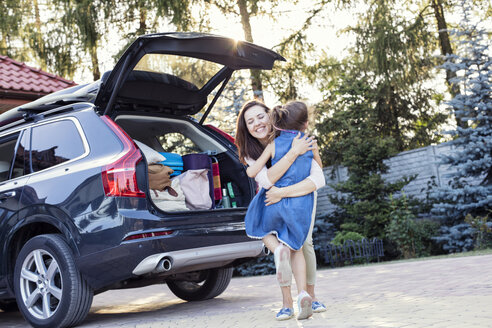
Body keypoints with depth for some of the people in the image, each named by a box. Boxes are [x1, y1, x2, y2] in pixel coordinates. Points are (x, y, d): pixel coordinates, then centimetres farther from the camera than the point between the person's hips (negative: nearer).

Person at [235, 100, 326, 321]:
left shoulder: (293, 140, -31)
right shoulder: (249, 151, -23)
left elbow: (319, 179, -39)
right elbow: (267, 180, -41)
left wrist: (283, 192, -44)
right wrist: (293, 152, -48)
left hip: (302, 195, -1)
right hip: (272, 202, 1)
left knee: (304, 242, -13)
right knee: (281, 246, -16)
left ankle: (310, 295, 7)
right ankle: (287, 302, -6)